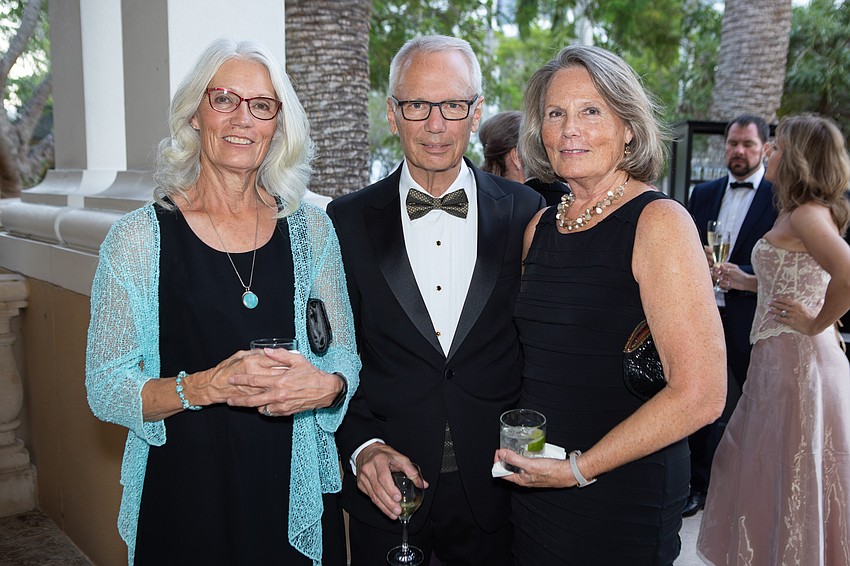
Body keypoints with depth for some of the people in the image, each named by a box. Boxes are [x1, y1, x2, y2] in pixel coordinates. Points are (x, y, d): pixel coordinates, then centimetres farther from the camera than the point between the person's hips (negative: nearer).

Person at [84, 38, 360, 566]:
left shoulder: (310, 228, 0)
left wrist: (327, 386, -17)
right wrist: (205, 386, -22)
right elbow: (105, 389, -6)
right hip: (183, 495, -2)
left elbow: (345, 357, 5)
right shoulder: (140, 237, -7)